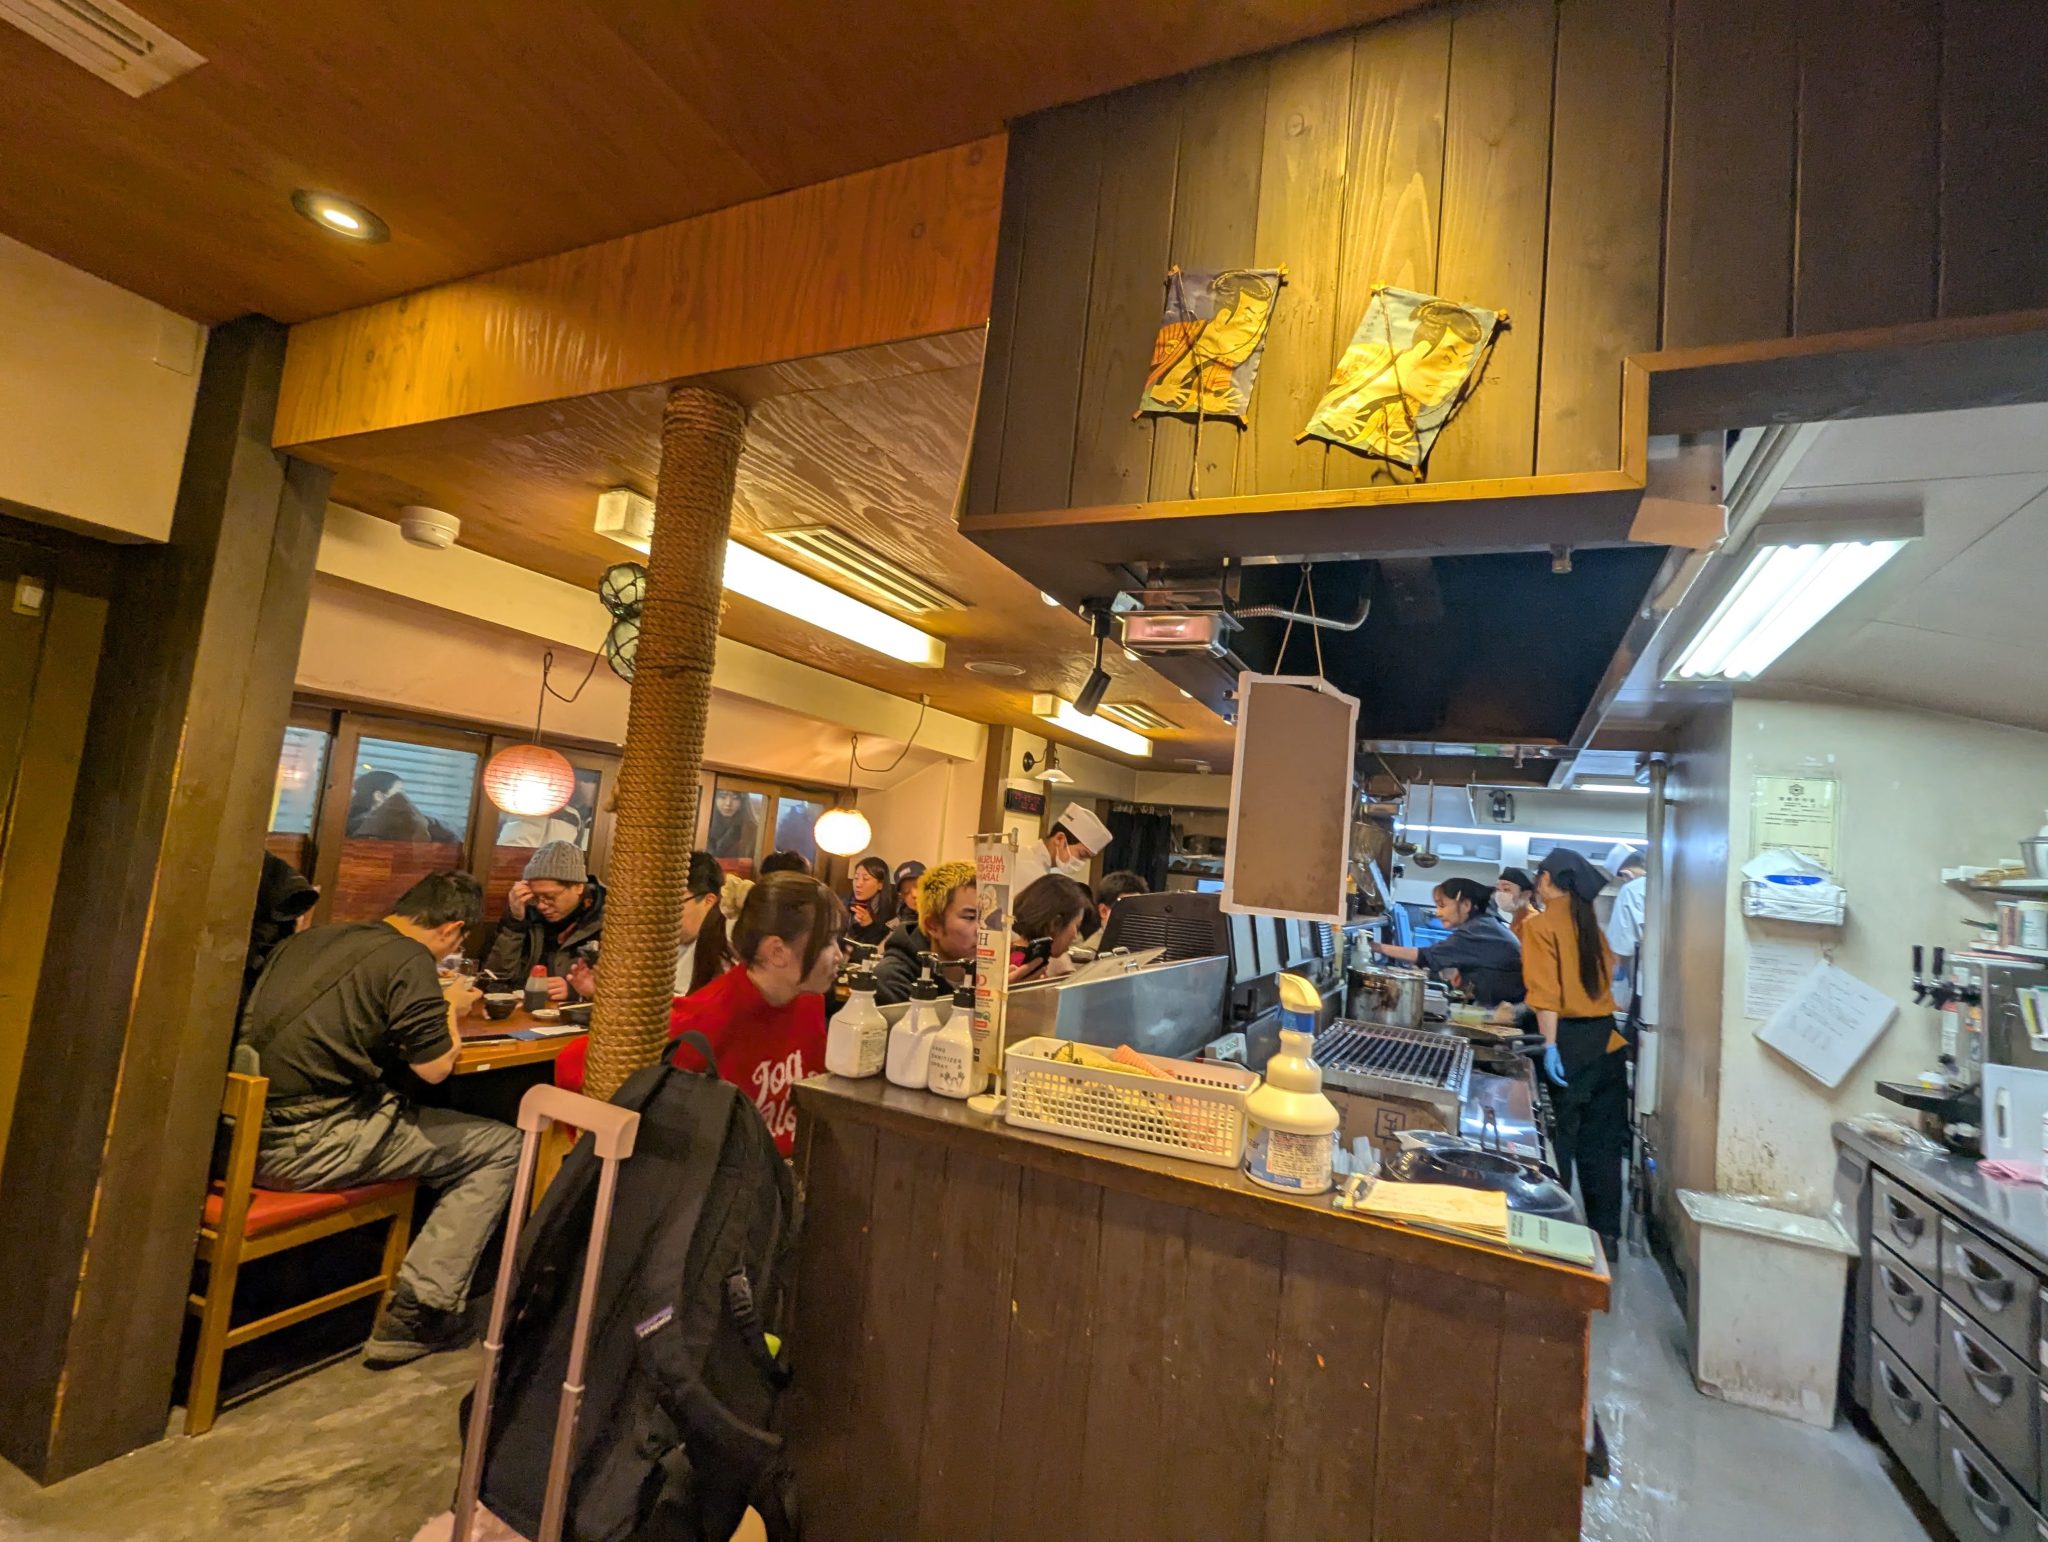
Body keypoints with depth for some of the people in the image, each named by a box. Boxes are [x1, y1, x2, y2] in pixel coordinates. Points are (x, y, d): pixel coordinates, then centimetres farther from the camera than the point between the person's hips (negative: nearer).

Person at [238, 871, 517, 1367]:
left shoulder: (310, 937, 12)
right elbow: (434, 1066, -13)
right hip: (306, 1148, -8)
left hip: (243, 1136, 8)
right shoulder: (409, 958, -11)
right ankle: (418, 1314, 2)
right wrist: (451, 1010, 6)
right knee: (501, 1147, 2)